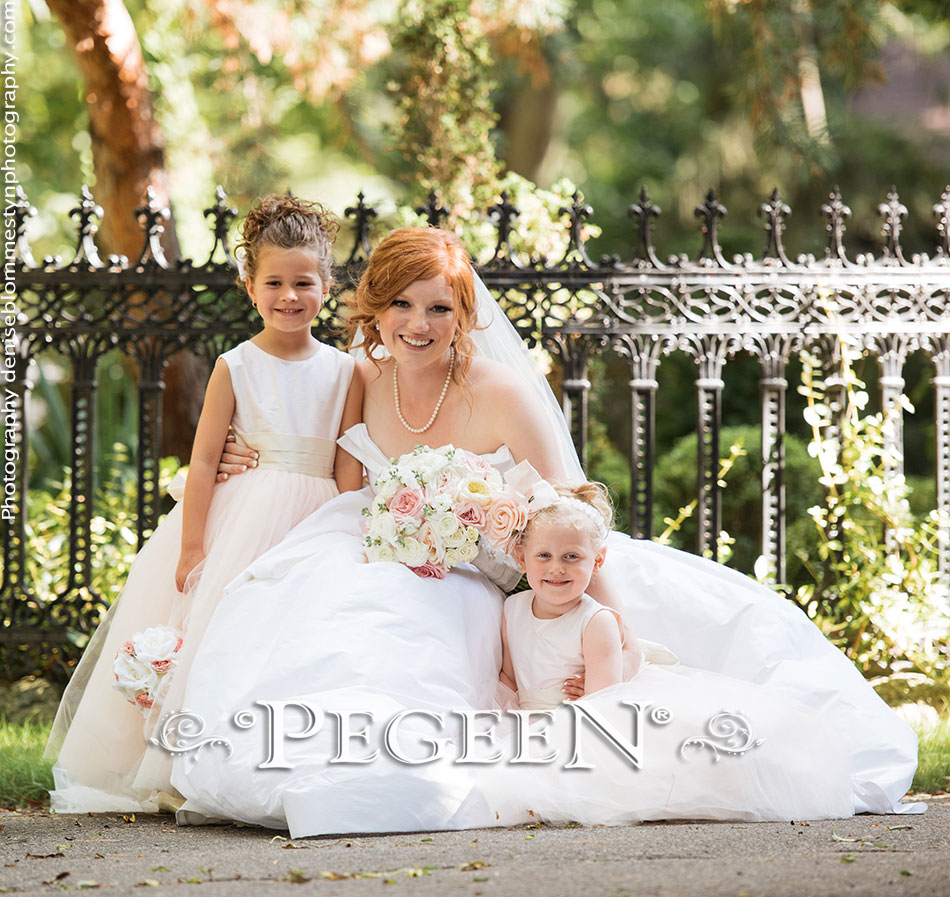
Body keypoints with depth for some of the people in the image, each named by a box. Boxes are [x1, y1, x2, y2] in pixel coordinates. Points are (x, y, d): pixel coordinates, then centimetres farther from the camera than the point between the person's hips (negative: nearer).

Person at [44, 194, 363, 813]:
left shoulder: (345, 372, 3)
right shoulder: (235, 368, -2)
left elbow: (349, 468, 3)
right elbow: (204, 460, -4)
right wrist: (191, 548, -8)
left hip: (317, 524, 2)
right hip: (241, 520, -1)